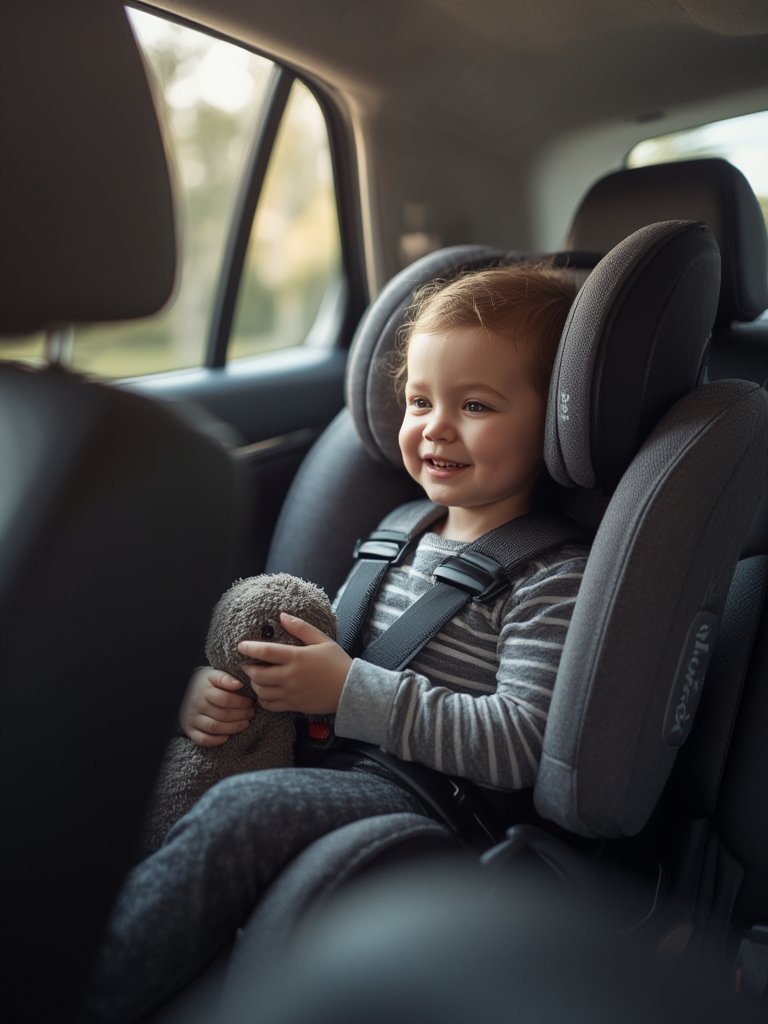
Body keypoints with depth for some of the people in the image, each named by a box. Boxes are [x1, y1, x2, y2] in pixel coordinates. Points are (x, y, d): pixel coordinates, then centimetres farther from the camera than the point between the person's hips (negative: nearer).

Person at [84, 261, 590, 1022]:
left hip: (434, 803, -8)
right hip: (336, 767, 8)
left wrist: (349, 690, -20)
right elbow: (339, 659, 19)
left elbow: (521, 746, -18)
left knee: (245, 810, -32)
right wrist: (211, 690, -1)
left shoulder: (553, 579, -9)